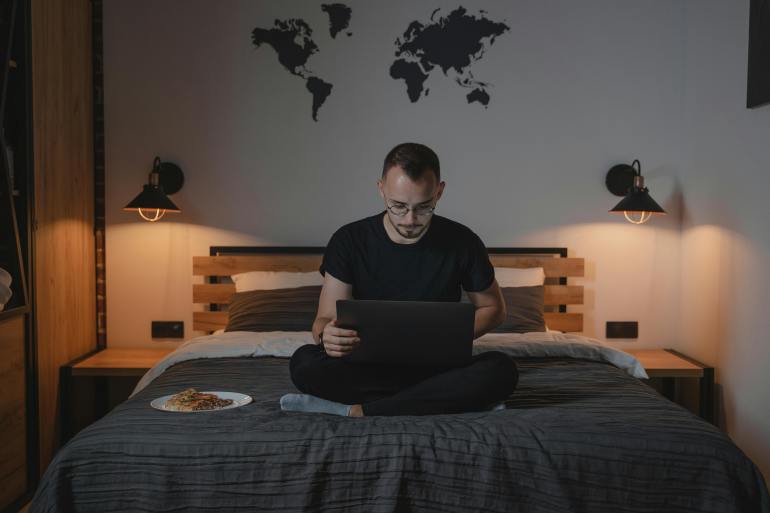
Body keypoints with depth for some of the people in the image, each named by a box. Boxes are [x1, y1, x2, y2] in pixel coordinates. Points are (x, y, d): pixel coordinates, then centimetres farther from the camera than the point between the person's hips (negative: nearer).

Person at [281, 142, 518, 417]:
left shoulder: (463, 242, -4)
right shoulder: (349, 240, -5)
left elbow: (493, 308, 9)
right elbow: (326, 318, -6)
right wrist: (326, 335, -31)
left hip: (438, 364, 1)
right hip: (369, 367, 0)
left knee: (502, 369, -30)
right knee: (303, 362, -29)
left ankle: (359, 410, -26)